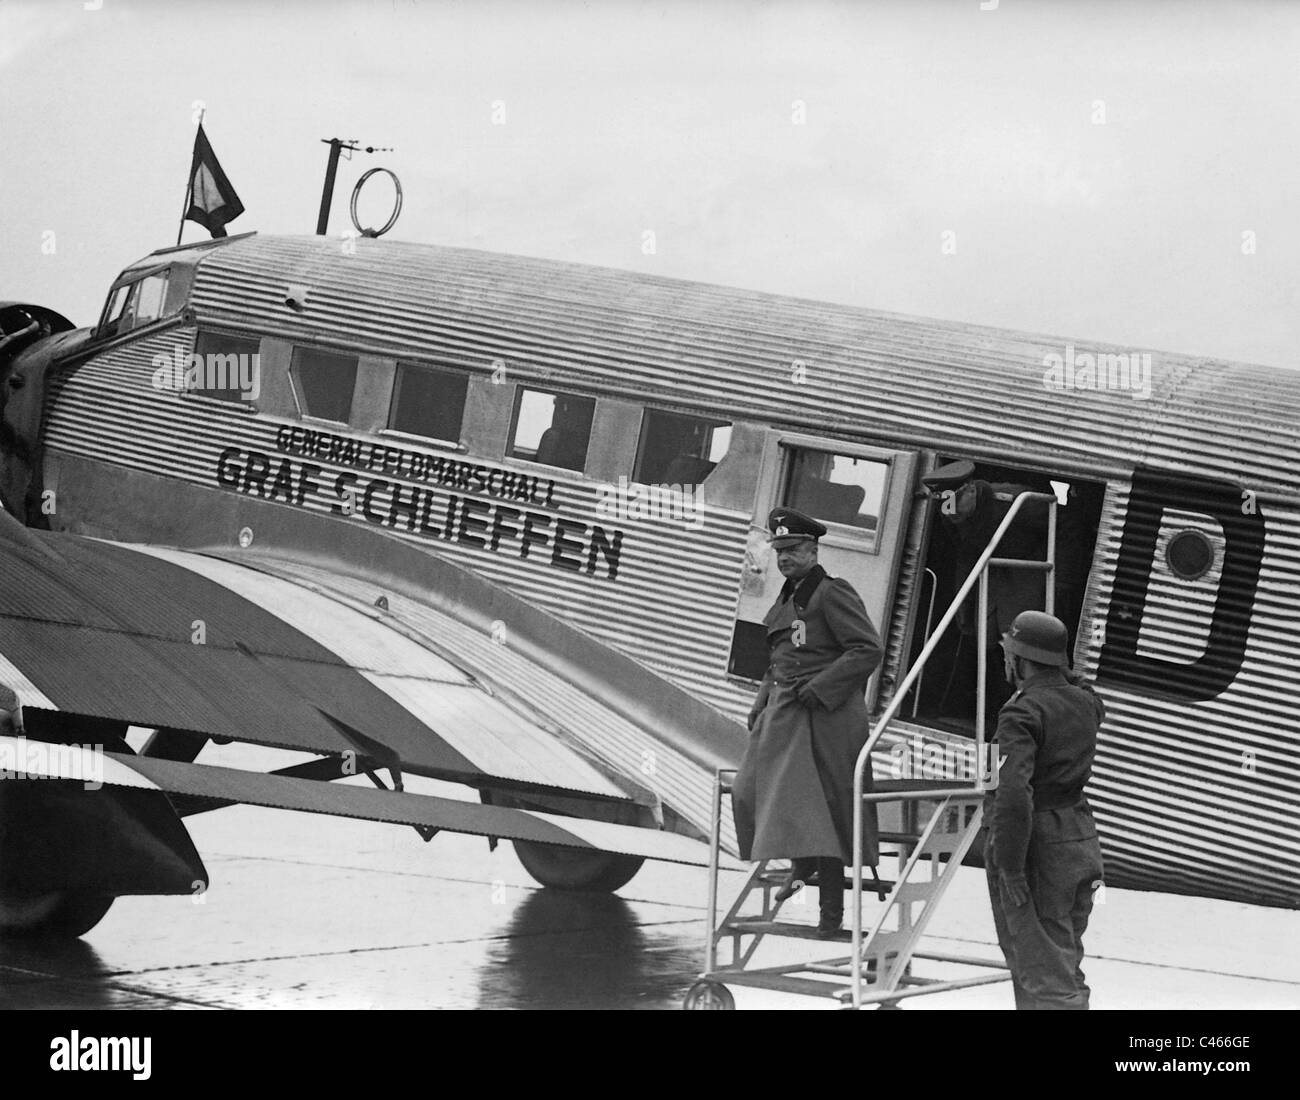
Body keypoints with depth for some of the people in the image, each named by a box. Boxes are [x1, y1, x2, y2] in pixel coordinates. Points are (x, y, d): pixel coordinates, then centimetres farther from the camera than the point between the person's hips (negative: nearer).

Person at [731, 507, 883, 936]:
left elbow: (868, 650, -15)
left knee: (826, 806, -7)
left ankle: (832, 907, -3)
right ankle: (803, 864, 23)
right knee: (753, 788, 0)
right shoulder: (785, 601, 17)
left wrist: (821, 686, -18)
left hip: (826, 715, -8)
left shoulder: (833, 594, -9)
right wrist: (761, 706, 15)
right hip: (785, 712, 8)